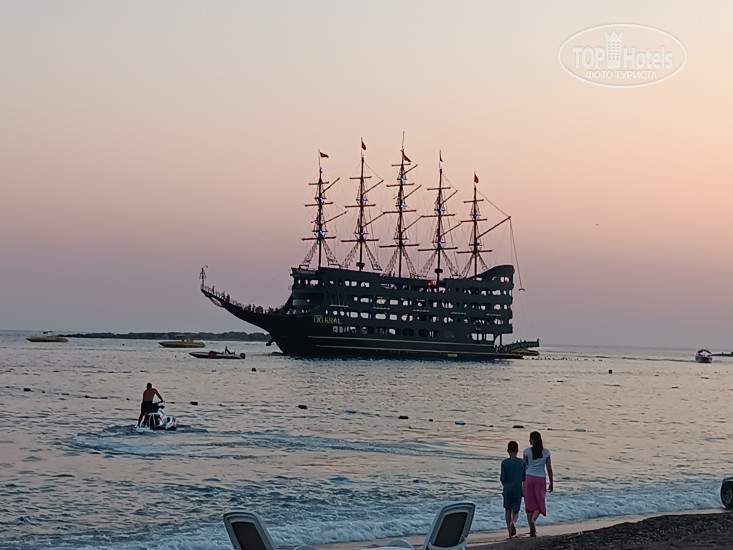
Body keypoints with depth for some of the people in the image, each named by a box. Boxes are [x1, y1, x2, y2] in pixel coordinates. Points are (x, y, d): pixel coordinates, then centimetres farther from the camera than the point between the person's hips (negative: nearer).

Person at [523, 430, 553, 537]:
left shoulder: (527, 451, -3)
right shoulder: (546, 452, 0)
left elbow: (524, 467, 1)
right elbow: (549, 469, 1)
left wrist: (522, 481, 12)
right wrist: (551, 483, 9)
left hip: (529, 477, 0)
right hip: (540, 479, 0)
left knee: (530, 504, 8)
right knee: (540, 504, 9)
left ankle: (532, 530, 6)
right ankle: (533, 520, -19)